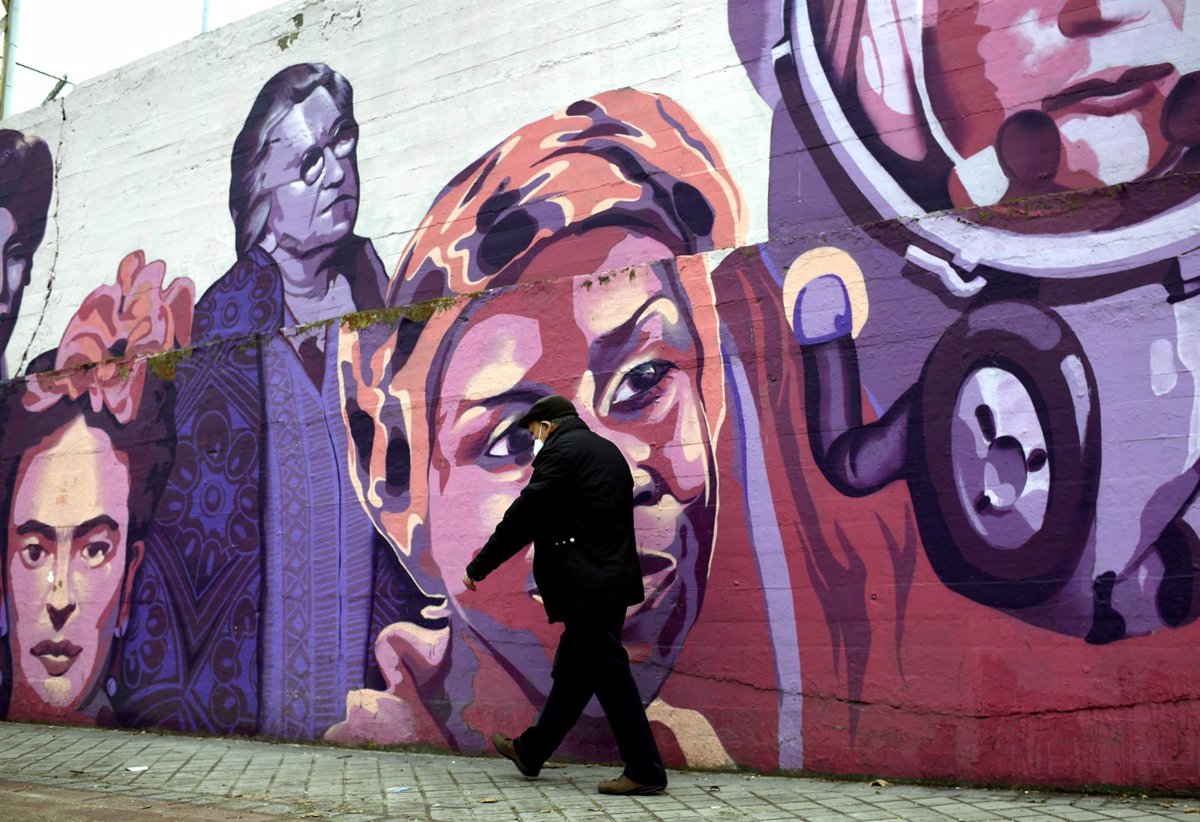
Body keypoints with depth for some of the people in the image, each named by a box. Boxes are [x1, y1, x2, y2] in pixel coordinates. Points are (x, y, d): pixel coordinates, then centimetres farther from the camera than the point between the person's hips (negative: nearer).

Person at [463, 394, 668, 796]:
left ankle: (645, 771, 0)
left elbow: (523, 517, -11)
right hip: (612, 579, 10)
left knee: (610, 674, -4)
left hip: (589, 585, -10)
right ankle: (531, 751, 31)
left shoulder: (560, 450, -9)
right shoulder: (606, 450, 18)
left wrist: (478, 567, -2)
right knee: (572, 671, 17)